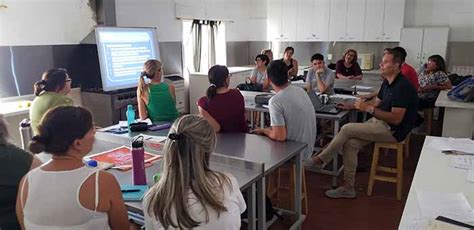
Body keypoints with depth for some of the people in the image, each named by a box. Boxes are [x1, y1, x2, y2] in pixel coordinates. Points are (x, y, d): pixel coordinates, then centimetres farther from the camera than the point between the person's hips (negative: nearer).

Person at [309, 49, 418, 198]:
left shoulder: (402, 86, -19)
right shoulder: (387, 83, 12)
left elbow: (396, 119, -24)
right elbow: (376, 104, 21)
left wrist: (368, 108, -25)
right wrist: (353, 106, 8)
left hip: (392, 130, -9)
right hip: (379, 122, 9)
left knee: (347, 129, -18)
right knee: (350, 143, -10)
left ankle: (321, 159, 0)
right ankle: (348, 188, -4)